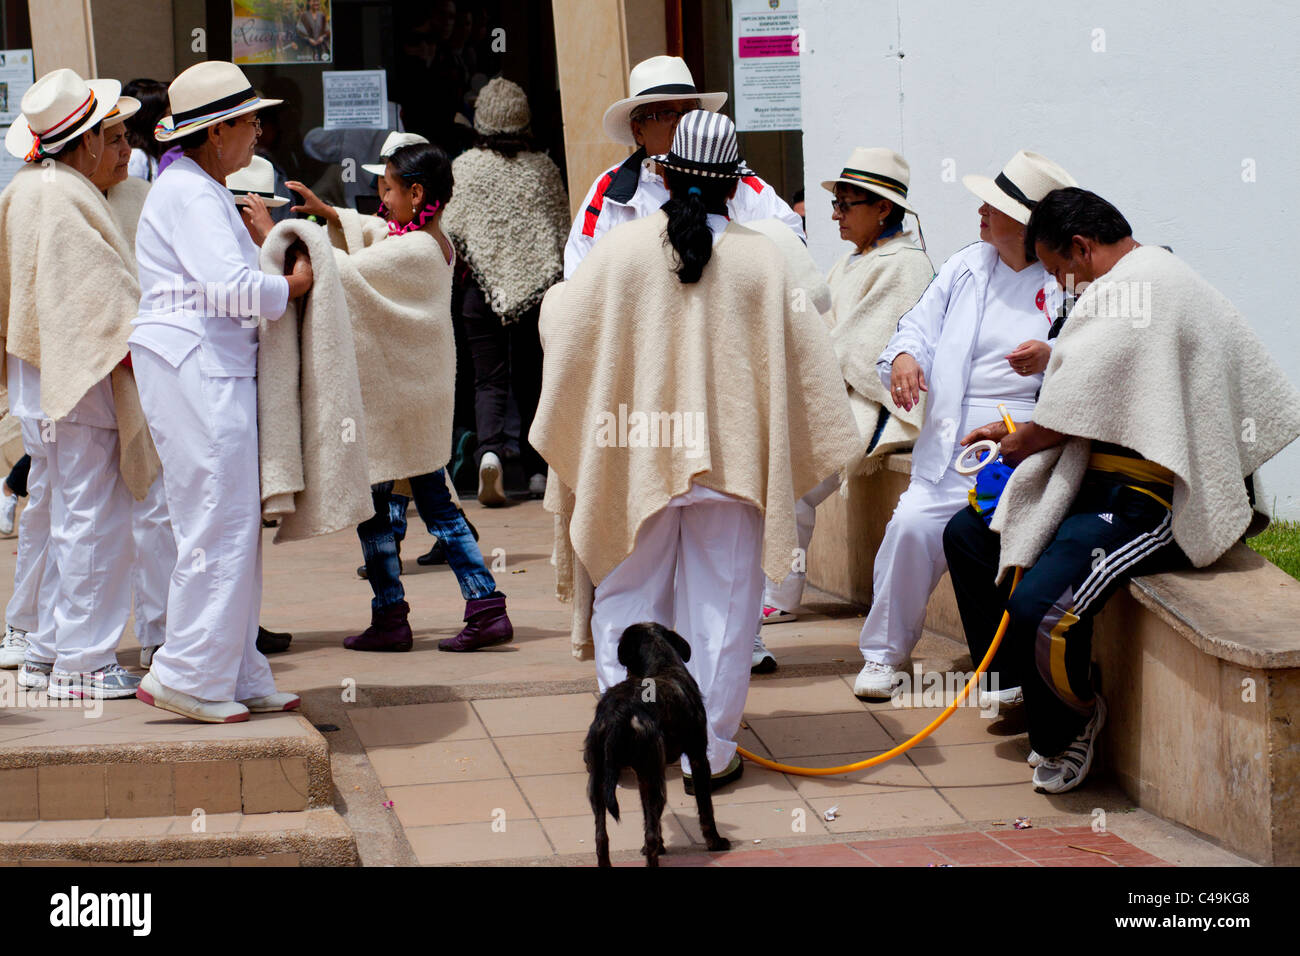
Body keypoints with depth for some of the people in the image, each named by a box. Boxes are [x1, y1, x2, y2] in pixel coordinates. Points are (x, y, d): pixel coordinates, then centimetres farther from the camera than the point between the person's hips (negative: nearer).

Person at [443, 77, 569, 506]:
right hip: (539, 282, 1)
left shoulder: (465, 166, -3)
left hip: (483, 283, -1)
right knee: (532, 376, 11)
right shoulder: (543, 167, 1)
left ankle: (490, 450, -24)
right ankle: (537, 470, 14)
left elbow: (452, 229, -3)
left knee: (489, 378, 1)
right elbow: (564, 224, 5)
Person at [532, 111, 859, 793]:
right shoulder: (763, 259, -7)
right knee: (719, 606, 8)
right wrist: (824, 437, 15)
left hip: (636, 454, 1)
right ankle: (710, 752, 10)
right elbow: (804, 355, -1)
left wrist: (553, 297, 28)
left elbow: (566, 324, 5)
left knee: (627, 591, 16)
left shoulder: (623, 248, -7)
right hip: (731, 455, 0)